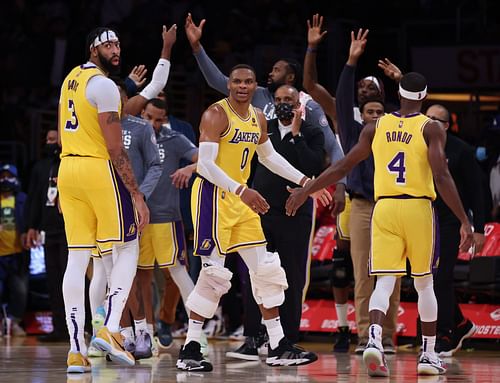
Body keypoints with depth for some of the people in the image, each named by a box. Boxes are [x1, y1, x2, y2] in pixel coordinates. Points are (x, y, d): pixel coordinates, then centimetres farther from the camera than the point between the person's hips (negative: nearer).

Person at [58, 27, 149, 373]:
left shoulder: (71, 79, 15)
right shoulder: (105, 85, -11)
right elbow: (116, 149, -15)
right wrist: (137, 195, -14)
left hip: (67, 168, 8)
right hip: (99, 168, -8)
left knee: (77, 259, 4)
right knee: (128, 248, 4)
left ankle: (76, 350, 0)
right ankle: (110, 329, -10)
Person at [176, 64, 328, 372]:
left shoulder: (258, 118, 10)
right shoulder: (216, 115, -14)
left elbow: (268, 156, 27)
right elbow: (206, 164, -23)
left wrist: (303, 180, 21)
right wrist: (241, 191, -32)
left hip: (241, 199, 8)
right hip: (213, 196, -8)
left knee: (266, 270, 7)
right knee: (214, 273, -11)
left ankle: (278, 347, 14)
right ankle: (190, 350, -4)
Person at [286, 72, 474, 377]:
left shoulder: (376, 128, 8)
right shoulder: (431, 128, -3)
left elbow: (342, 168, 10)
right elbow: (442, 176, -13)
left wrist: (305, 191, 20)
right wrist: (465, 221, -13)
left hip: (384, 209, 2)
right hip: (418, 209, -2)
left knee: (384, 283, -2)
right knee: (424, 284, 13)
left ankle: (375, 339, -29)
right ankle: (429, 355, 17)